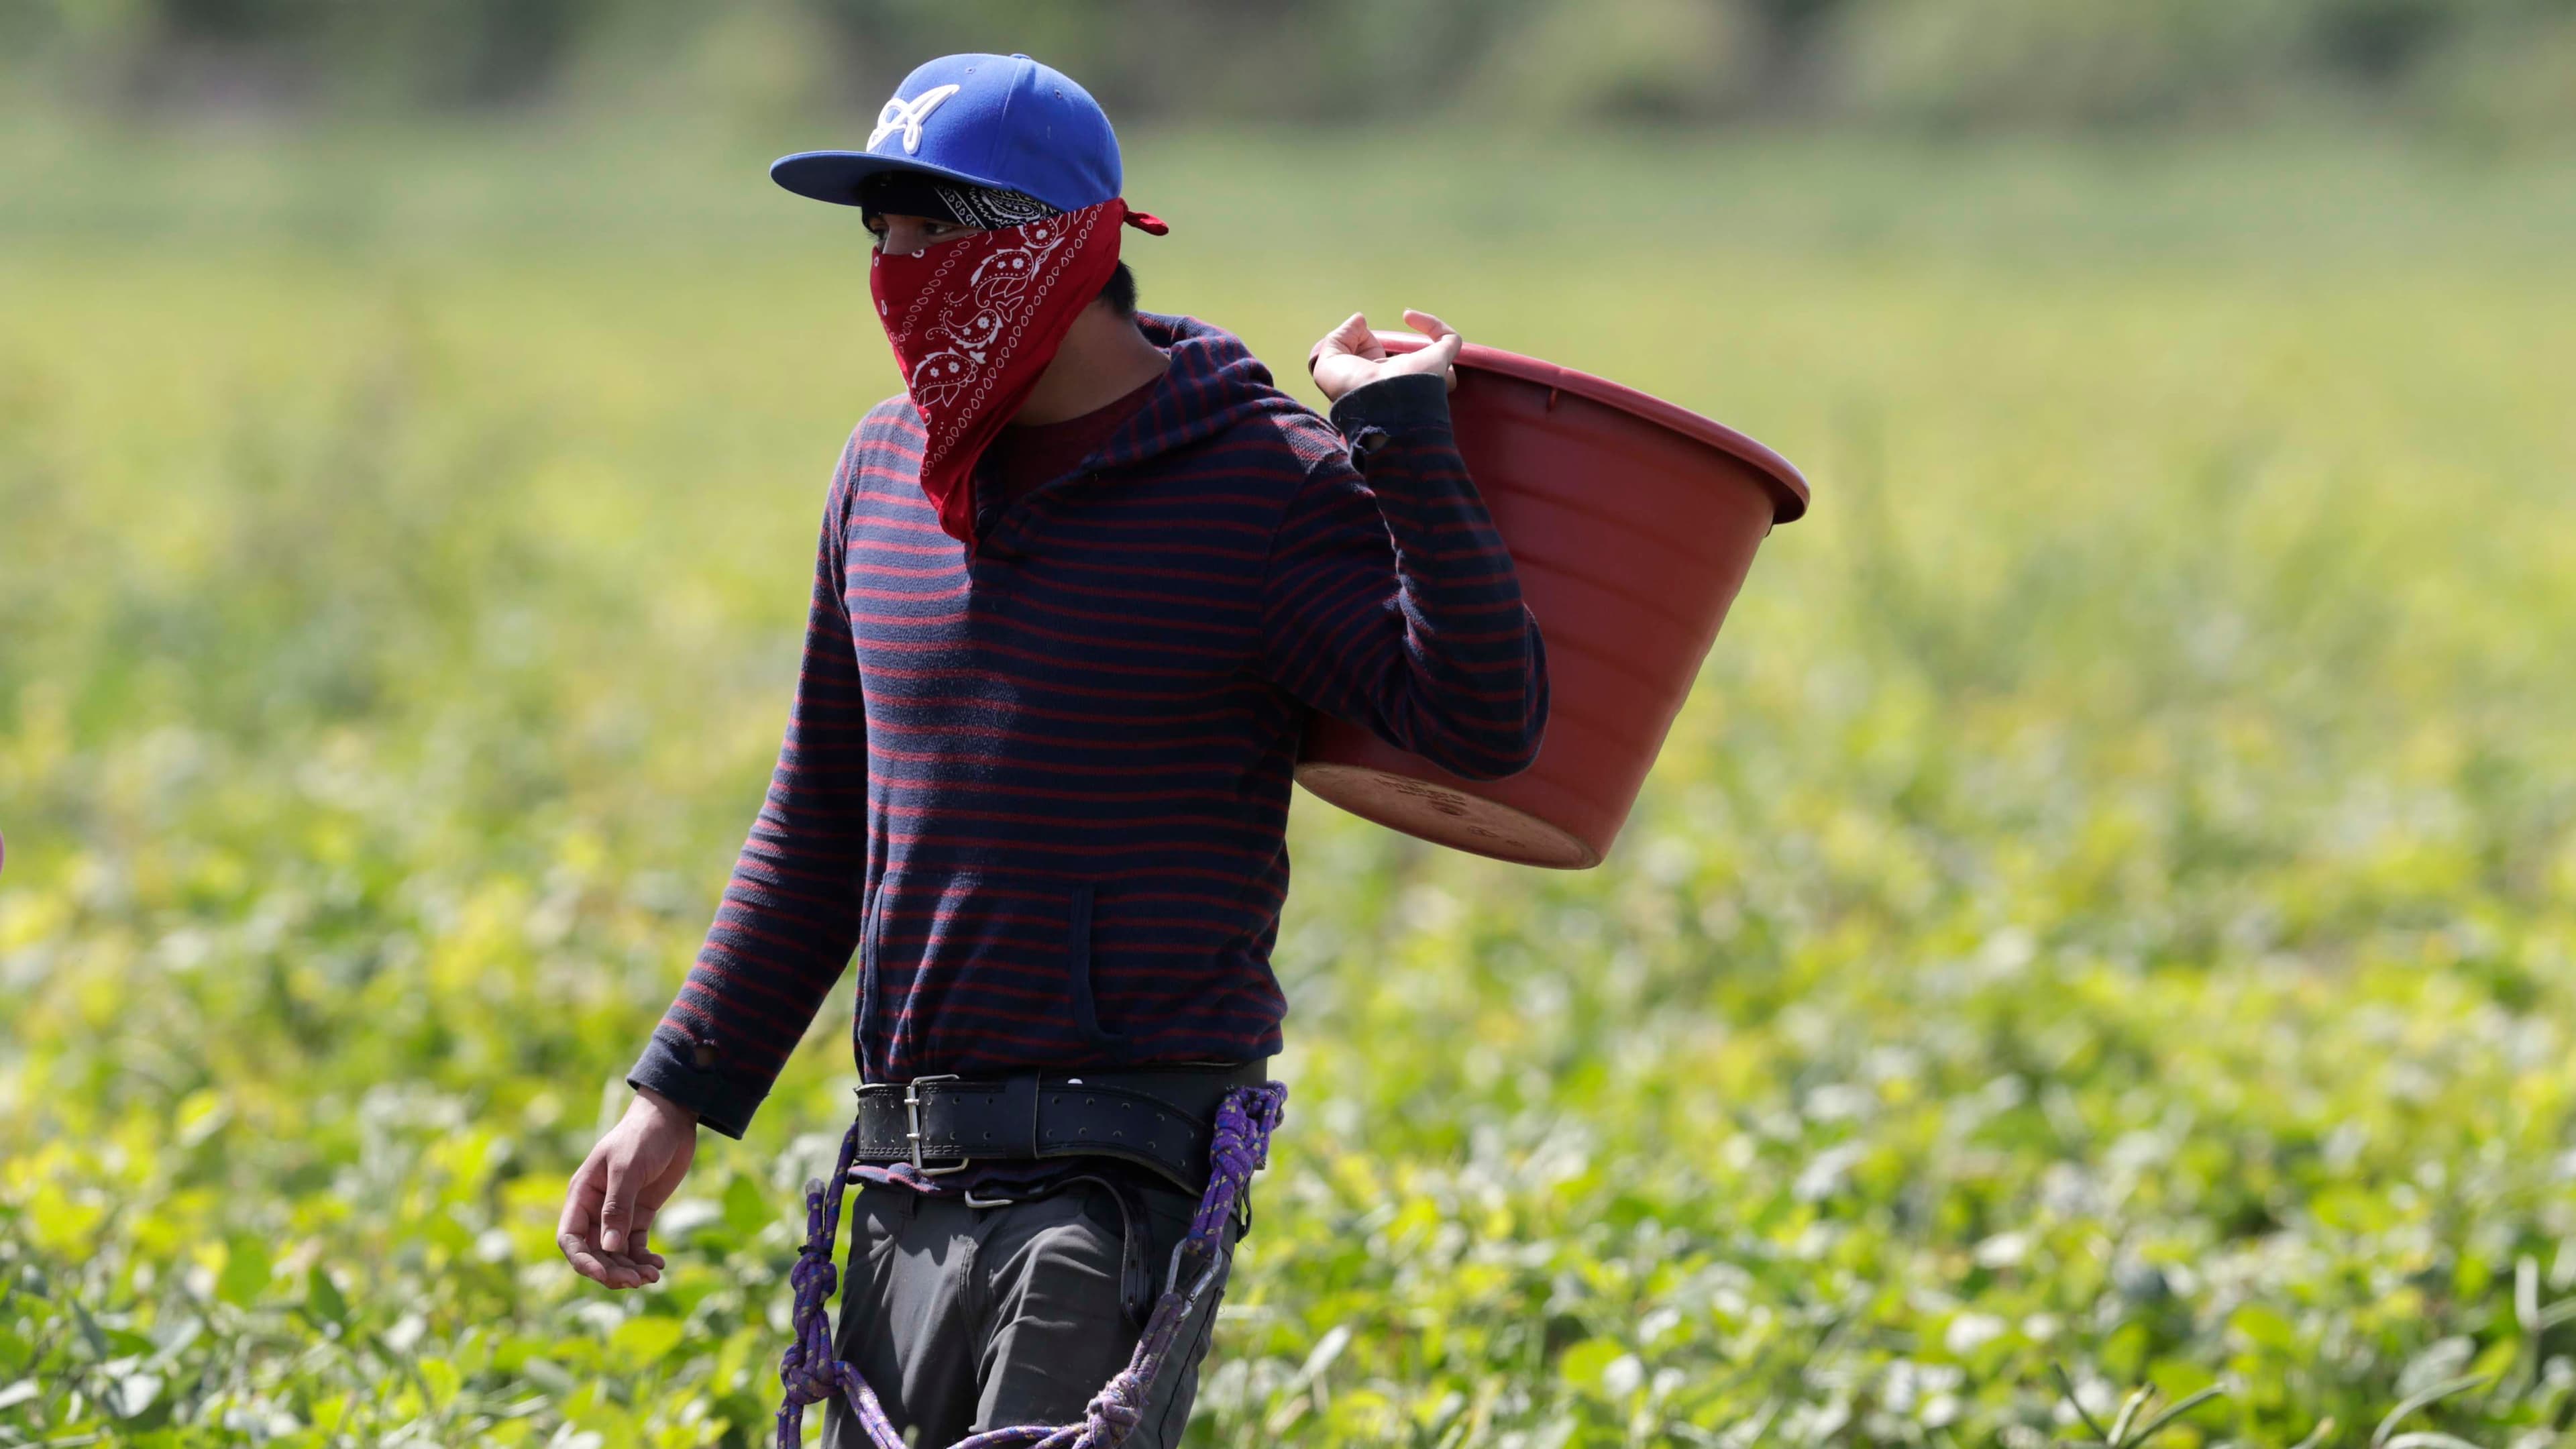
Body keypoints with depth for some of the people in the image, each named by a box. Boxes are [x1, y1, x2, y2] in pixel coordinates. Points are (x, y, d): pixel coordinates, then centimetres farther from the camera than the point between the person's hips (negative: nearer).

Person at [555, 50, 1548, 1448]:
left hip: (1119, 1177, -7)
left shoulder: (1262, 486, -7)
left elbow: (1483, 722, -20)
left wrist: (1402, 438, -25)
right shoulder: (886, 470, 12)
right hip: (911, 1179, 7)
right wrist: (677, 1095, 19)